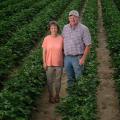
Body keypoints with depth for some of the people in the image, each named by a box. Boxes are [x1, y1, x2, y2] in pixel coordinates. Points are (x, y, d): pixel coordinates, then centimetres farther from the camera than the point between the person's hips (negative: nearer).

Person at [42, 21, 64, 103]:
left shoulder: (61, 38, -5)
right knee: (50, 81, 10)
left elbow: (63, 50, 3)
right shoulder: (46, 39, -7)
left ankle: (57, 95, 30)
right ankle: (51, 96, 27)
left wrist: (64, 61, 4)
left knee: (58, 80, 13)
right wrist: (44, 62, -3)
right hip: (49, 64, 0)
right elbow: (44, 51, -1)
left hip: (59, 63, 1)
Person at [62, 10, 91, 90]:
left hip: (78, 58, -5)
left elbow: (88, 45, -11)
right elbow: (62, 40, 16)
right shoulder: (65, 28, 6)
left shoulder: (83, 29, -11)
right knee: (70, 78, 17)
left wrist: (83, 58, -16)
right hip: (67, 57, 5)